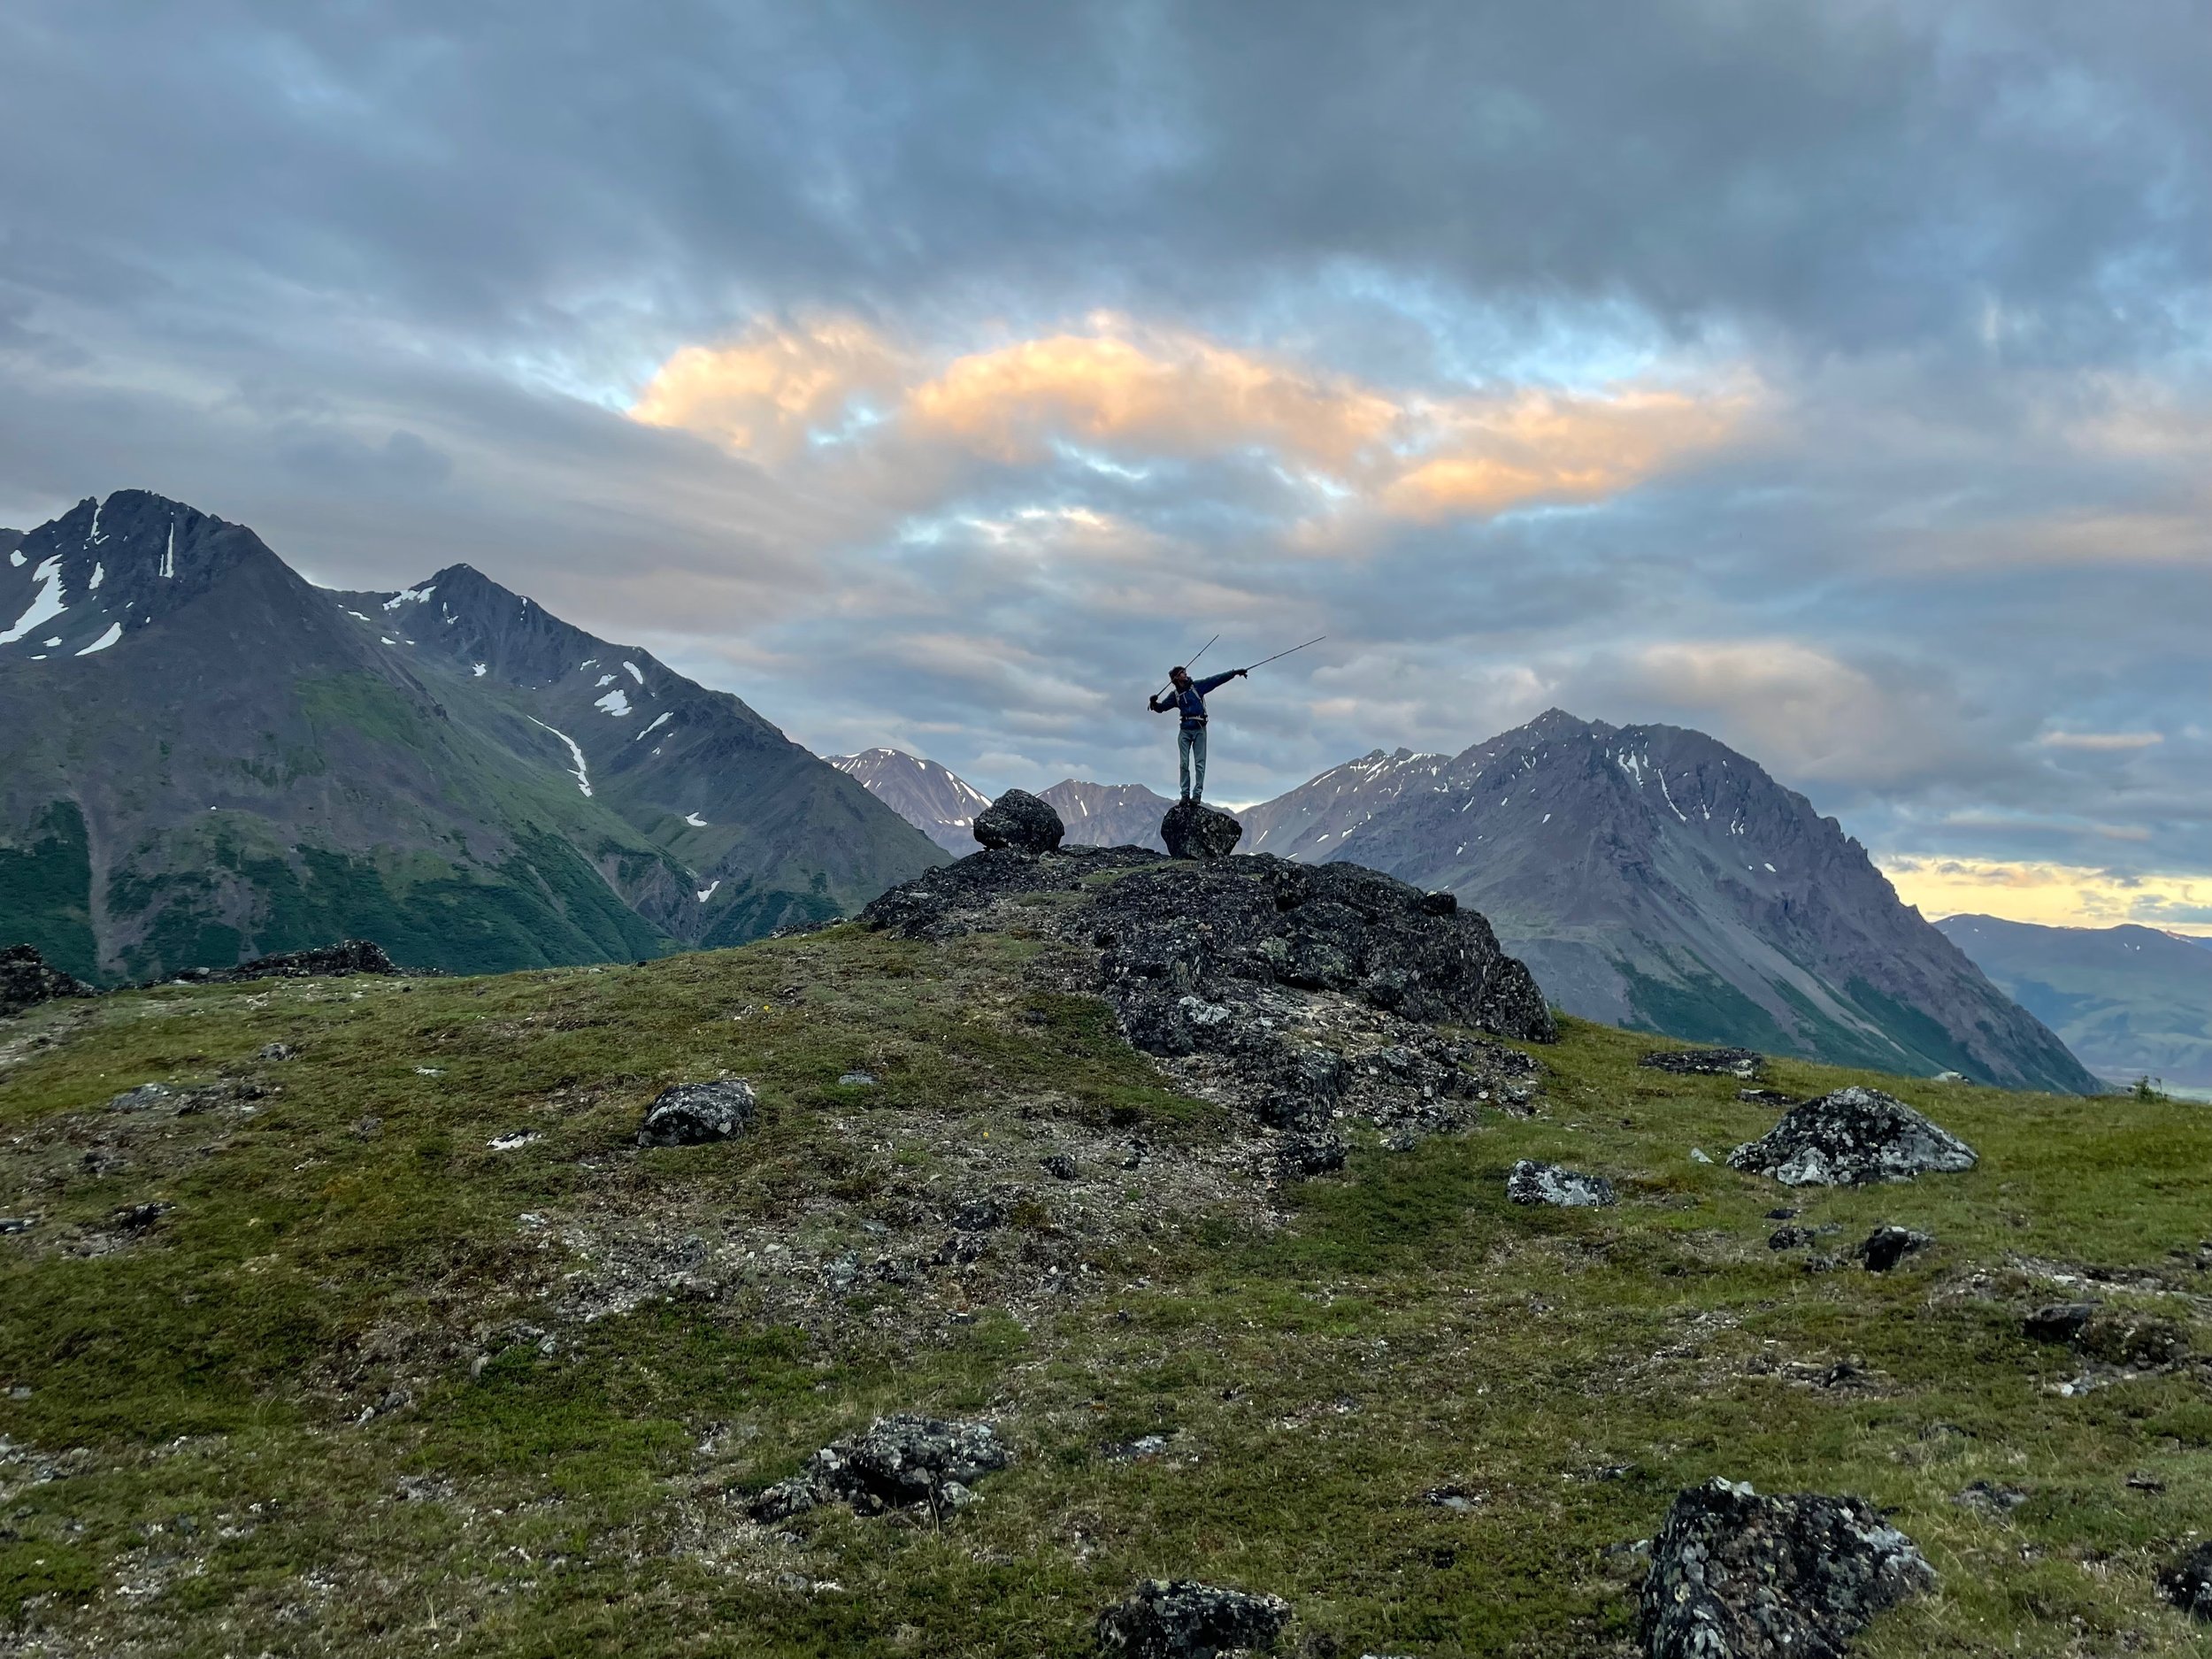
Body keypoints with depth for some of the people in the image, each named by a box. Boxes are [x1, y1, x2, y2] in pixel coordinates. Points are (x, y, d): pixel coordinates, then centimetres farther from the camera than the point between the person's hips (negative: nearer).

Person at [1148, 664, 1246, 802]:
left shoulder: (1197, 686, 3)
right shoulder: (1175, 694, 9)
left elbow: (1216, 679, 0)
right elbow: (1161, 708, 12)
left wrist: (1234, 672, -5)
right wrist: (1154, 703, -10)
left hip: (1199, 729, -2)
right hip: (1185, 730, 2)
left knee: (1200, 763, -5)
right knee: (1183, 764, 0)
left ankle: (1197, 794, -6)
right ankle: (1185, 794, 4)